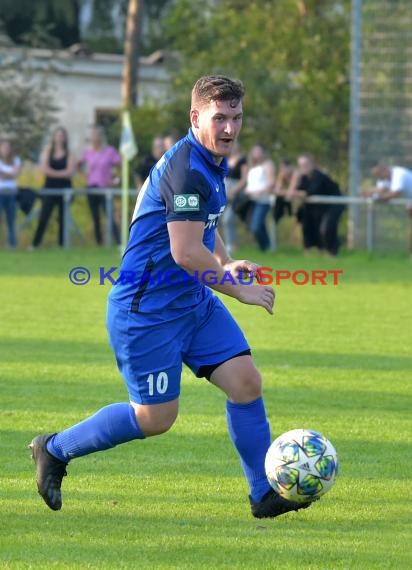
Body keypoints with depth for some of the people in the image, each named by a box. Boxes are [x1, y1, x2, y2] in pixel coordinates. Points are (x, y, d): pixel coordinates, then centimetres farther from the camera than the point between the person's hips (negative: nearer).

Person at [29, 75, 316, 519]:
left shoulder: (213, 161, 10)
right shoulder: (187, 169, -23)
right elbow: (186, 253, -25)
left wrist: (225, 264, 11)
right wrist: (240, 291, -15)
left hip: (194, 301, 9)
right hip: (146, 310, -9)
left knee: (246, 382, -2)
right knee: (156, 418, -3)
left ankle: (265, 494, 6)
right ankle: (54, 449, 16)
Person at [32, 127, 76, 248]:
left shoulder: (69, 154, 3)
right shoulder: (48, 151, 7)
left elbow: (70, 172, -9)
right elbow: (44, 169, -5)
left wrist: (53, 173, -12)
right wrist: (61, 173, -10)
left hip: (64, 188, 0)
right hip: (50, 188, 0)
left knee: (63, 219, 2)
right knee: (43, 217, -5)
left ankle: (62, 244, 7)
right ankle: (35, 244, -2)